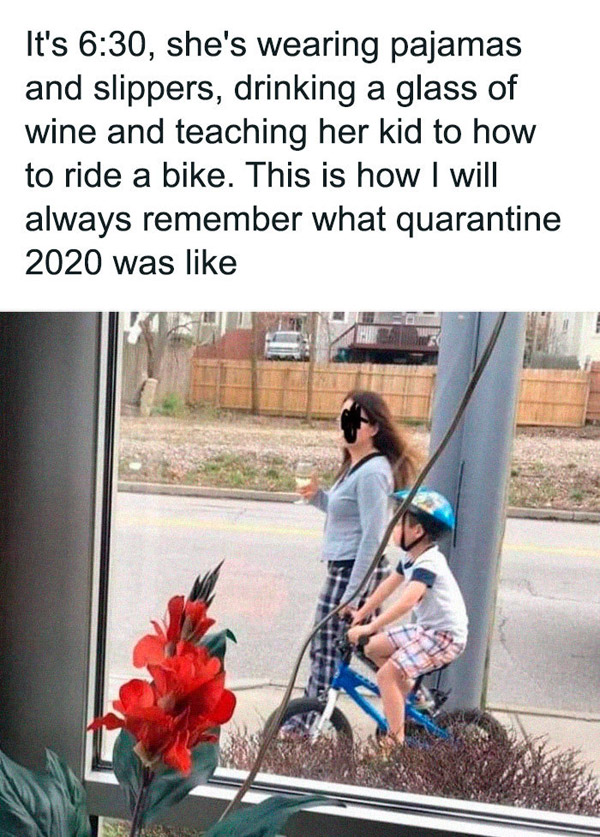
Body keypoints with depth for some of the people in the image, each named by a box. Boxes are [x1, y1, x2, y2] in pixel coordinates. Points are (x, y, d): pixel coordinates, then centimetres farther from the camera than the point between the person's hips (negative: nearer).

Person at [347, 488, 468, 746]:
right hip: (427, 628, 9)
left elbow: (407, 601, -39)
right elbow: (388, 586, 11)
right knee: (373, 648, 7)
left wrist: (369, 627, -42)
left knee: (386, 675, -16)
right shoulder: (411, 558, 6)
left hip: (446, 635, -9)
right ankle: (411, 693, 21)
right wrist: (360, 615, 9)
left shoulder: (428, 562, -25)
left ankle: (395, 742, -4)